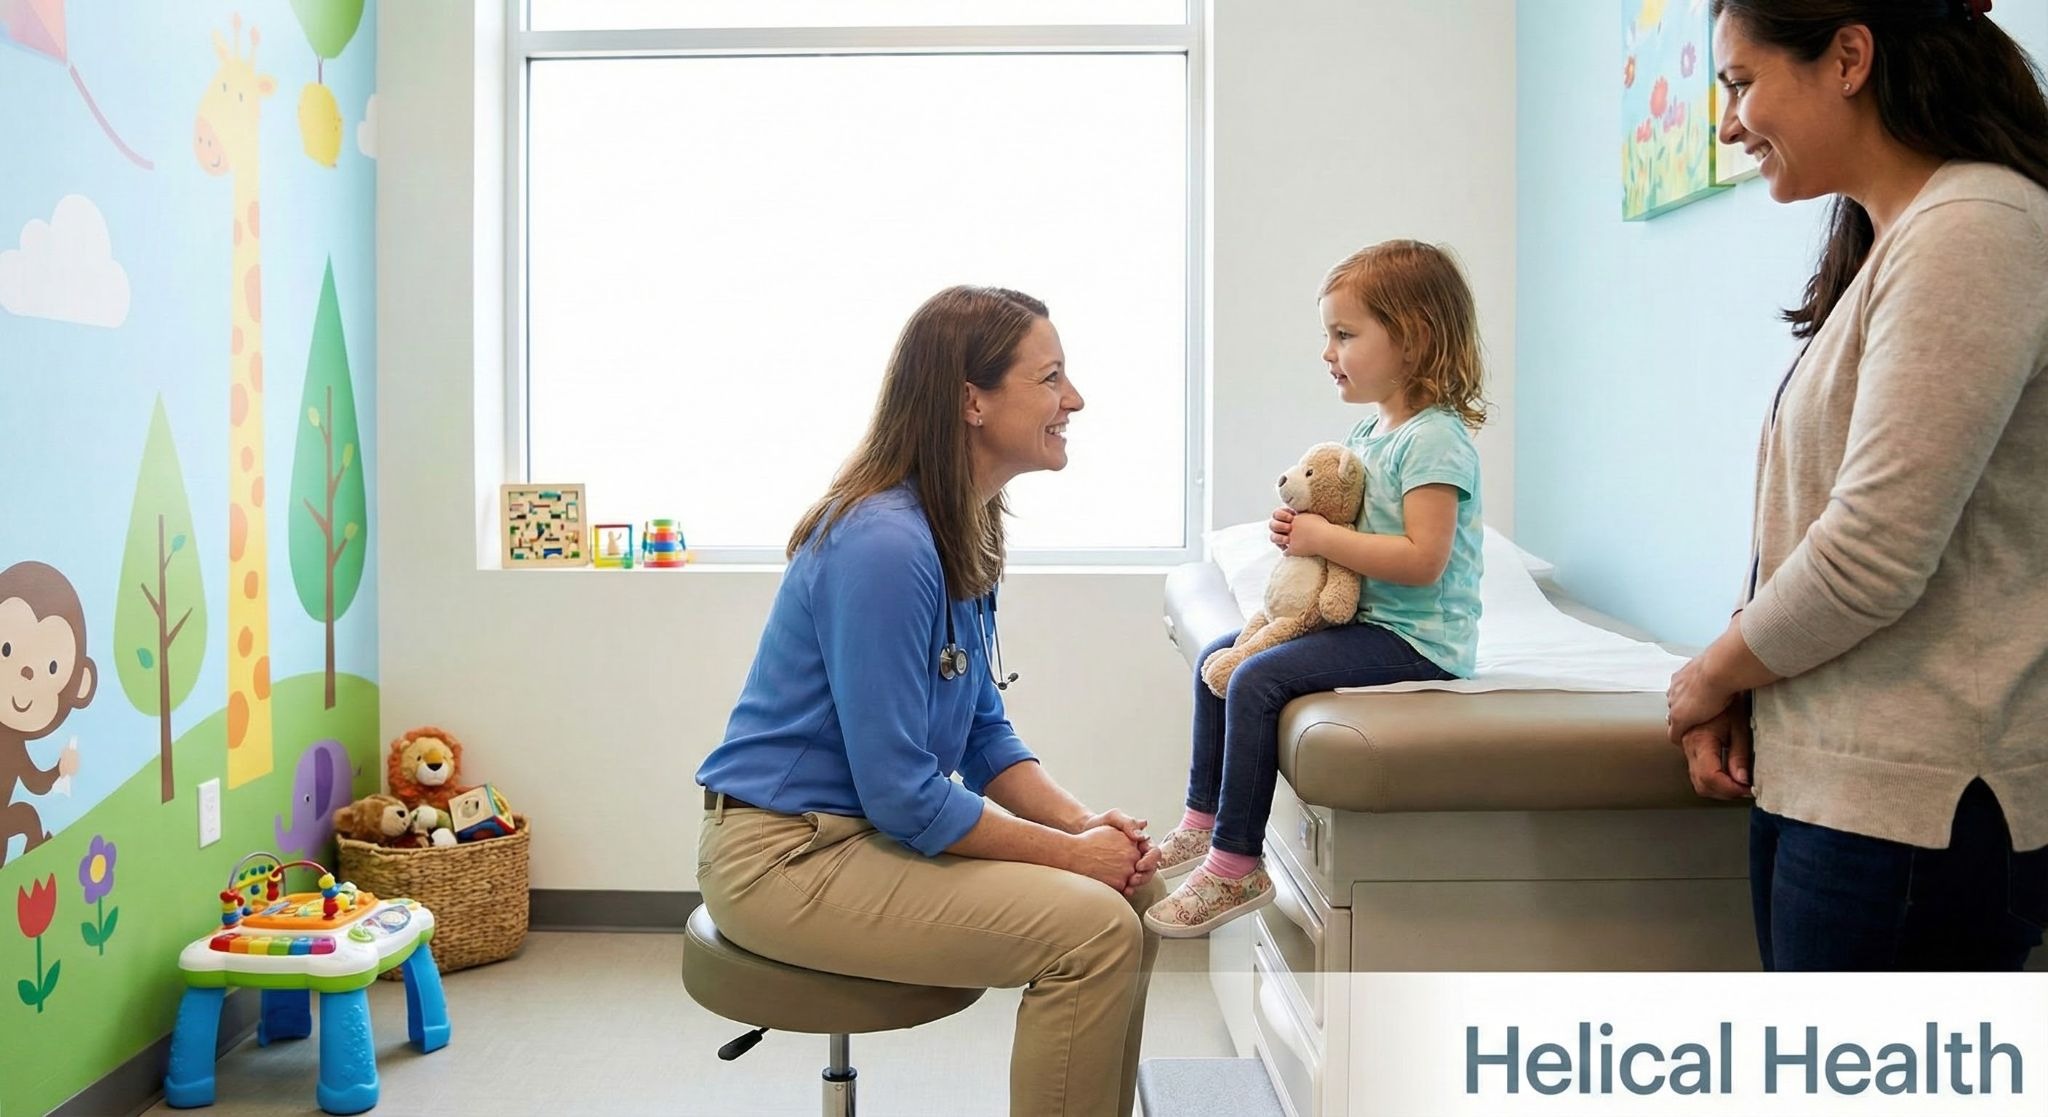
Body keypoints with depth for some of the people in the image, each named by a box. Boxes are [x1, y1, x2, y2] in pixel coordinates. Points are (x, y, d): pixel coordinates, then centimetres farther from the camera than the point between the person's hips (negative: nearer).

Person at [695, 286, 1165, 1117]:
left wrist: (1084, 821, -4)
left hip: (874, 830, 9)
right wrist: (1068, 850, -15)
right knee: (1093, 931, -20)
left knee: (1135, 891, 3)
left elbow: (983, 735, 11)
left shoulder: (966, 534, 6)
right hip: (784, 855, -9)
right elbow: (902, 794, -24)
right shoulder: (884, 545, -24)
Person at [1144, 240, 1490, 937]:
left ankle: (1235, 865, -14)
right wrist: (1298, 529, 2)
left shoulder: (1434, 440, -18)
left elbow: (1422, 560, -27)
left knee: (1256, 680, -24)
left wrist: (1322, 538, -20)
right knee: (1216, 656, 10)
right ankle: (1202, 822, 16)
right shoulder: (1367, 432, 13)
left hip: (1415, 638, -11)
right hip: (1364, 619, 11)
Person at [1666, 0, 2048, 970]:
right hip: (1819, 778, 9)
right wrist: (1734, 691, 4)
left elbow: (1872, 556, -20)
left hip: (1917, 806, -9)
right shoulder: (1882, 245, 17)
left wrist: (1714, 673, -4)